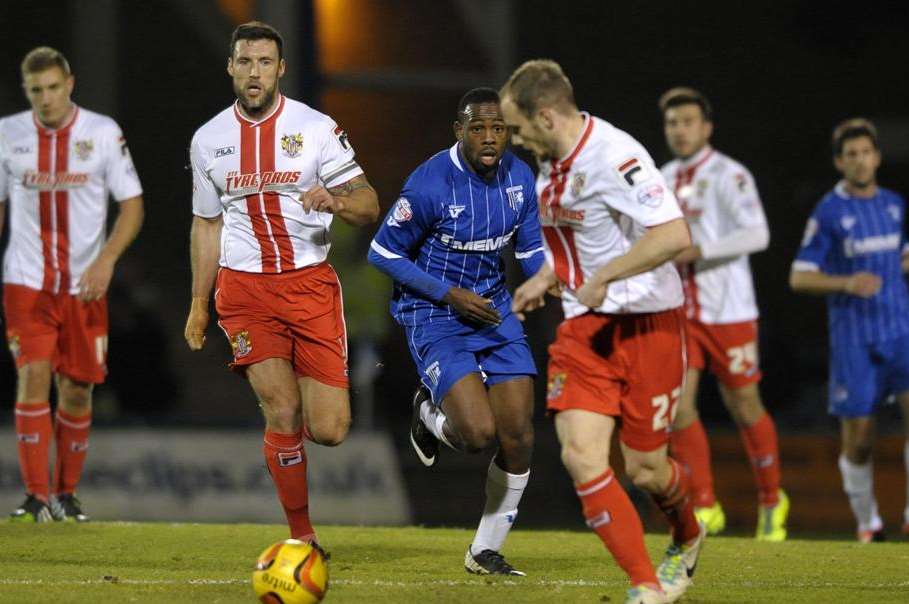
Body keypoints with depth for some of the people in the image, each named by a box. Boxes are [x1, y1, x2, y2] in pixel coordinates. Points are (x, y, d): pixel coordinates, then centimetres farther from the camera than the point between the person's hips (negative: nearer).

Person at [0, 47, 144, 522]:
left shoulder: (102, 132, -3)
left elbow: (132, 204, 0)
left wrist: (107, 258, -14)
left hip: (84, 284, 0)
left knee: (77, 389, 4)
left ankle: (66, 493, 20)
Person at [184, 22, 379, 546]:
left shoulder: (317, 129, -1)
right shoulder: (208, 140, 8)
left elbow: (369, 205, -2)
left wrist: (334, 200, -25)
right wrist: (199, 304, 18)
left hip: (311, 284, -1)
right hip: (244, 290, 1)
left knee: (329, 431, -9)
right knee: (282, 413, -14)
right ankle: (302, 536, 0)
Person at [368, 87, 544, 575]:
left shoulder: (519, 178, -2)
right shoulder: (430, 184, -20)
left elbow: (530, 251, 8)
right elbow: (383, 253, -11)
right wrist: (450, 294, -16)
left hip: (493, 311, 6)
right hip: (435, 318, -6)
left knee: (519, 437, -1)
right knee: (479, 433, -22)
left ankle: (486, 551, 16)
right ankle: (430, 415, 16)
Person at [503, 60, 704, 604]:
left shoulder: (613, 156, -21)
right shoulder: (552, 162, 8)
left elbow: (674, 236, -31)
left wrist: (603, 278, -25)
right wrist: (544, 280, 16)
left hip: (646, 324, -7)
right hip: (585, 328, 7)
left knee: (644, 468, 3)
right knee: (581, 454, -12)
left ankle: (687, 538, 38)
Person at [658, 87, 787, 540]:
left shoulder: (728, 175, -8)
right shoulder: (663, 180, 12)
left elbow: (756, 234, -20)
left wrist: (697, 251, -26)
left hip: (728, 311, -5)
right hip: (677, 312, 5)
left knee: (743, 406, 3)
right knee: (677, 402, -10)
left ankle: (772, 500, 23)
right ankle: (705, 508, -5)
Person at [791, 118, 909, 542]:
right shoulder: (828, 213, -5)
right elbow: (799, 277, -6)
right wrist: (846, 283, -20)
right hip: (854, 337, -3)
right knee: (857, 439, 0)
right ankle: (867, 522, 20)